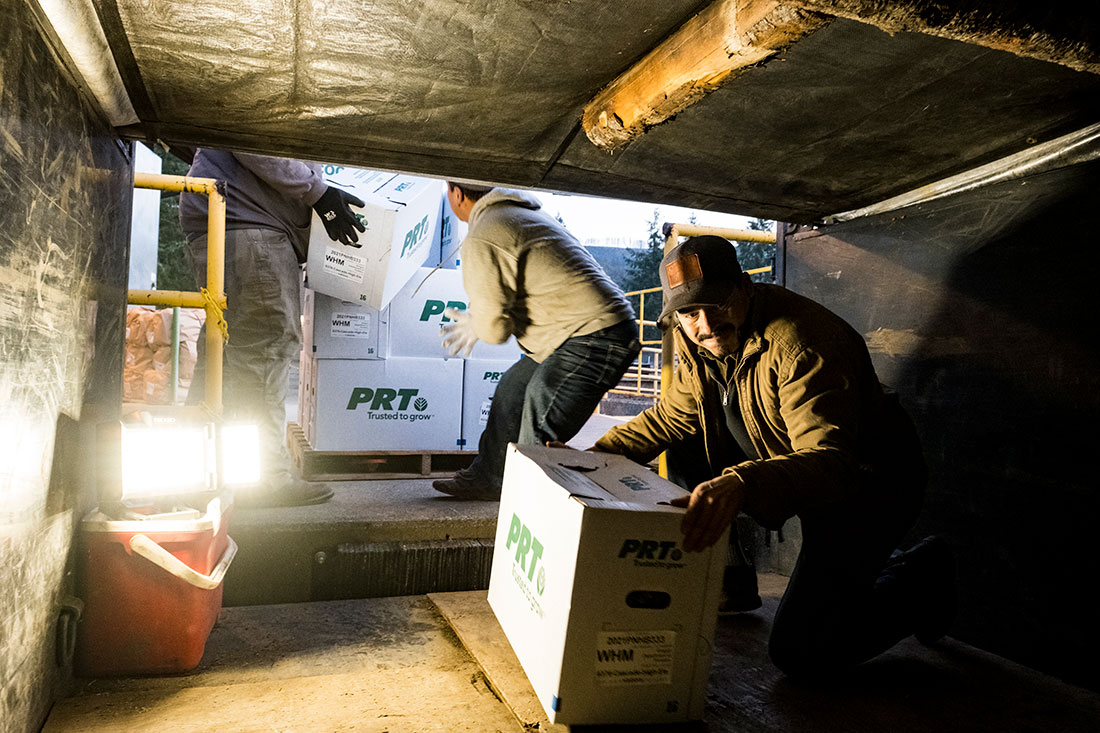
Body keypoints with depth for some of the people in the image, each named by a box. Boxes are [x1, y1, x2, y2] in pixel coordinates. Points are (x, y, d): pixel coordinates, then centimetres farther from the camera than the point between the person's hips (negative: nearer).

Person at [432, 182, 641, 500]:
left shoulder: (481, 241, -13)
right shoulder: (525, 212, 18)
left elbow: (494, 328, -13)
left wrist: (473, 323, 11)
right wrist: (475, 322, 26)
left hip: (591, 340, -11)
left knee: (537, 436, -12)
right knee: (512, 390, 22)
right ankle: (485, 480, 37)